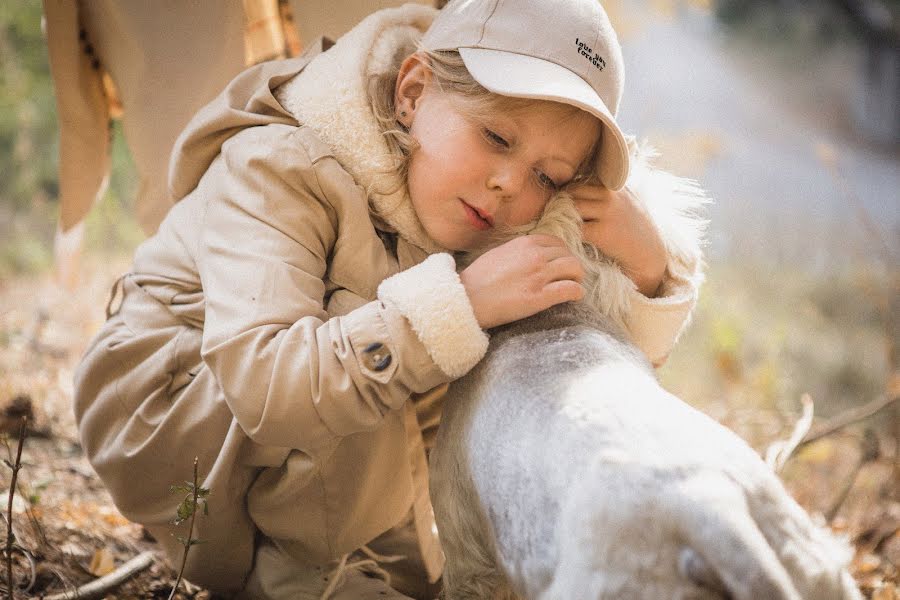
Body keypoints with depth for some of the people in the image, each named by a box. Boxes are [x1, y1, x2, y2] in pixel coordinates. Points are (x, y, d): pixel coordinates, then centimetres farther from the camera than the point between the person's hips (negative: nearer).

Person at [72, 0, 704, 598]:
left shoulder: (496, 221, -9)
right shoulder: (278, 169, -29)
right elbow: (261, 381, -43)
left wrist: (650, 269, -28)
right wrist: (460, 305, -48)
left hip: (329, 462, 7)